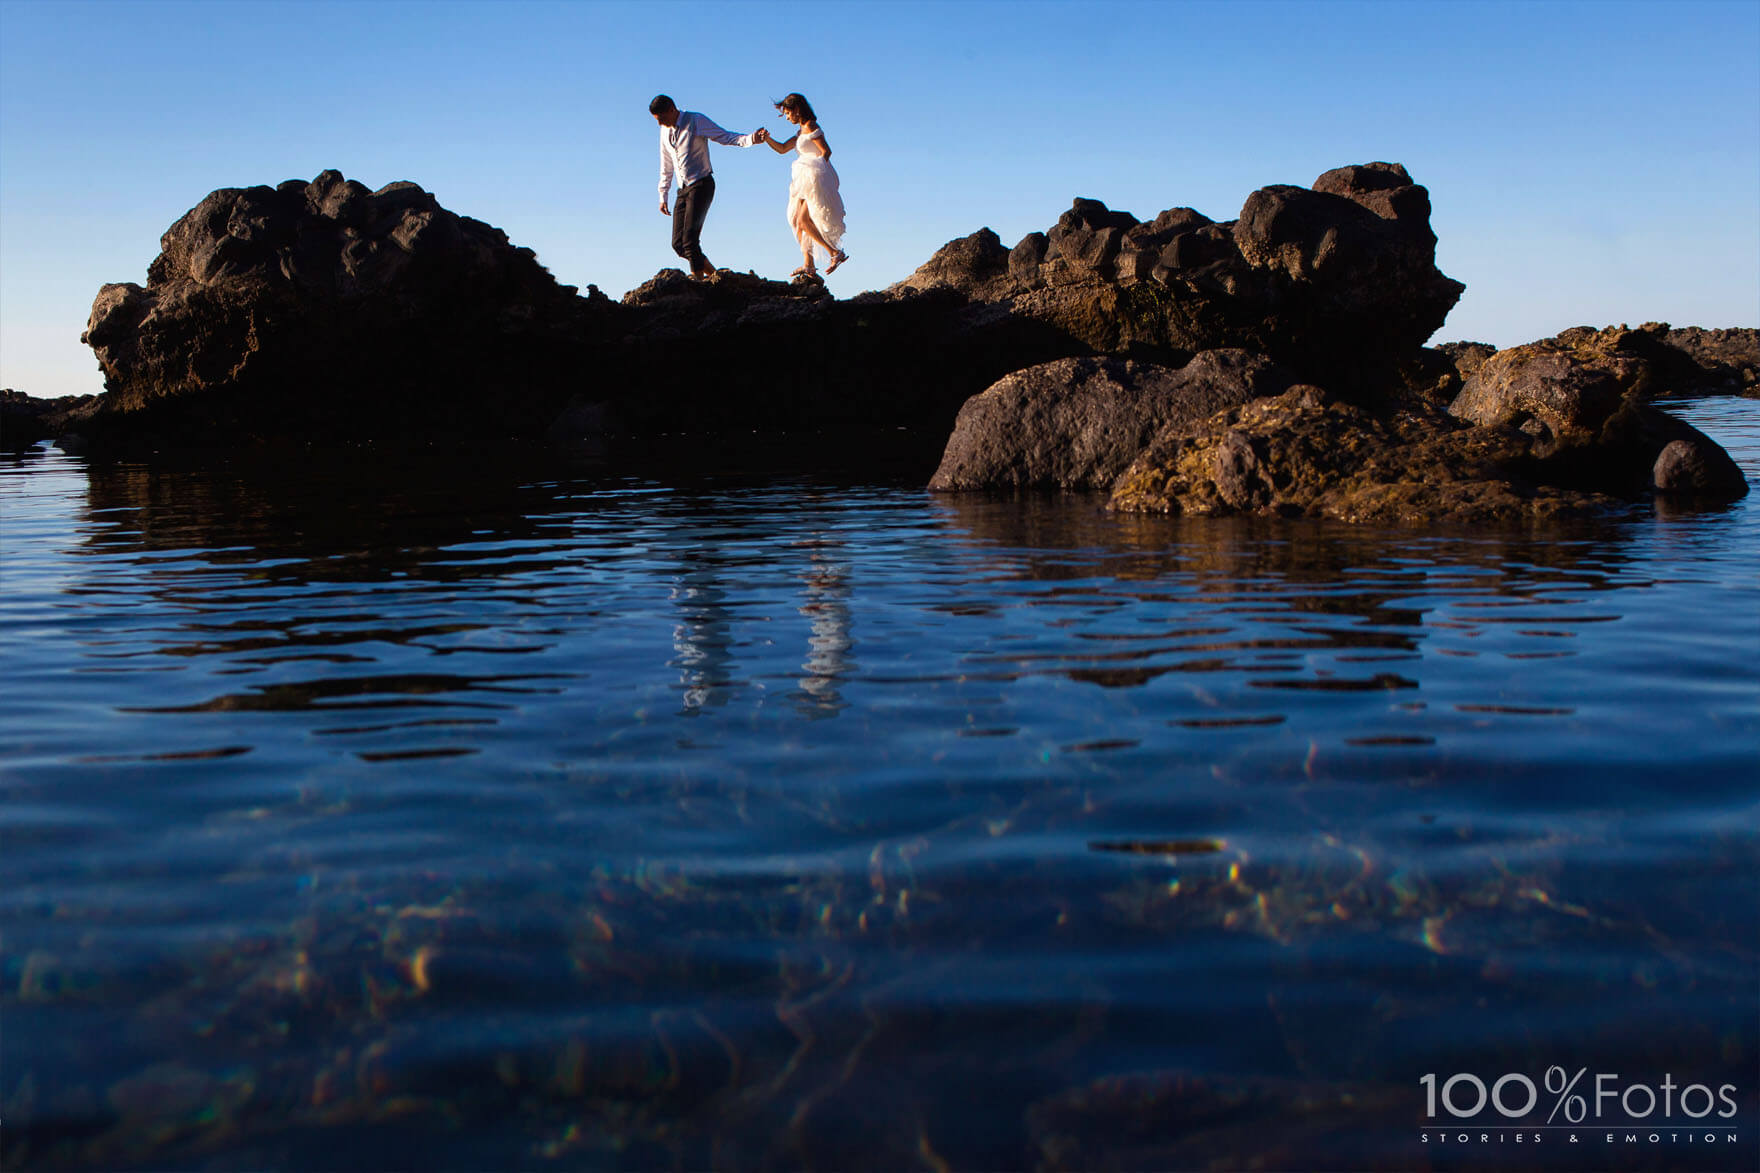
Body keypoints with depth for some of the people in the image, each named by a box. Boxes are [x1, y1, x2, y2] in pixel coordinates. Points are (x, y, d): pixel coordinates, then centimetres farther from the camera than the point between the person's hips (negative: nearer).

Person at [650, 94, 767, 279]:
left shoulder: (696, 121, -5)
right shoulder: (665, 130, 15)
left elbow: (725, 137, -8)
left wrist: (751, 139, -24)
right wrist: (663, 196, 23)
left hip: (701, 185, -7)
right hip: (683, 189, 7)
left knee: (690, 239, -20)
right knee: (678, 244, 0)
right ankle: (712, 274, 12)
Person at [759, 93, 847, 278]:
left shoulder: (810, 127, -9)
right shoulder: (802, 131, 20)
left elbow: (826, 151, -15)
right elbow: (782, 149, 24)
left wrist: (816, 172, -16)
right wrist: (767, 138, 8)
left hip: (818, 179, -10)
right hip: (807, 181, 10)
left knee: (803, 221, -14)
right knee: (797, 220, 4)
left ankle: (835, 252, -9)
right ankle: (808, 264, 2)